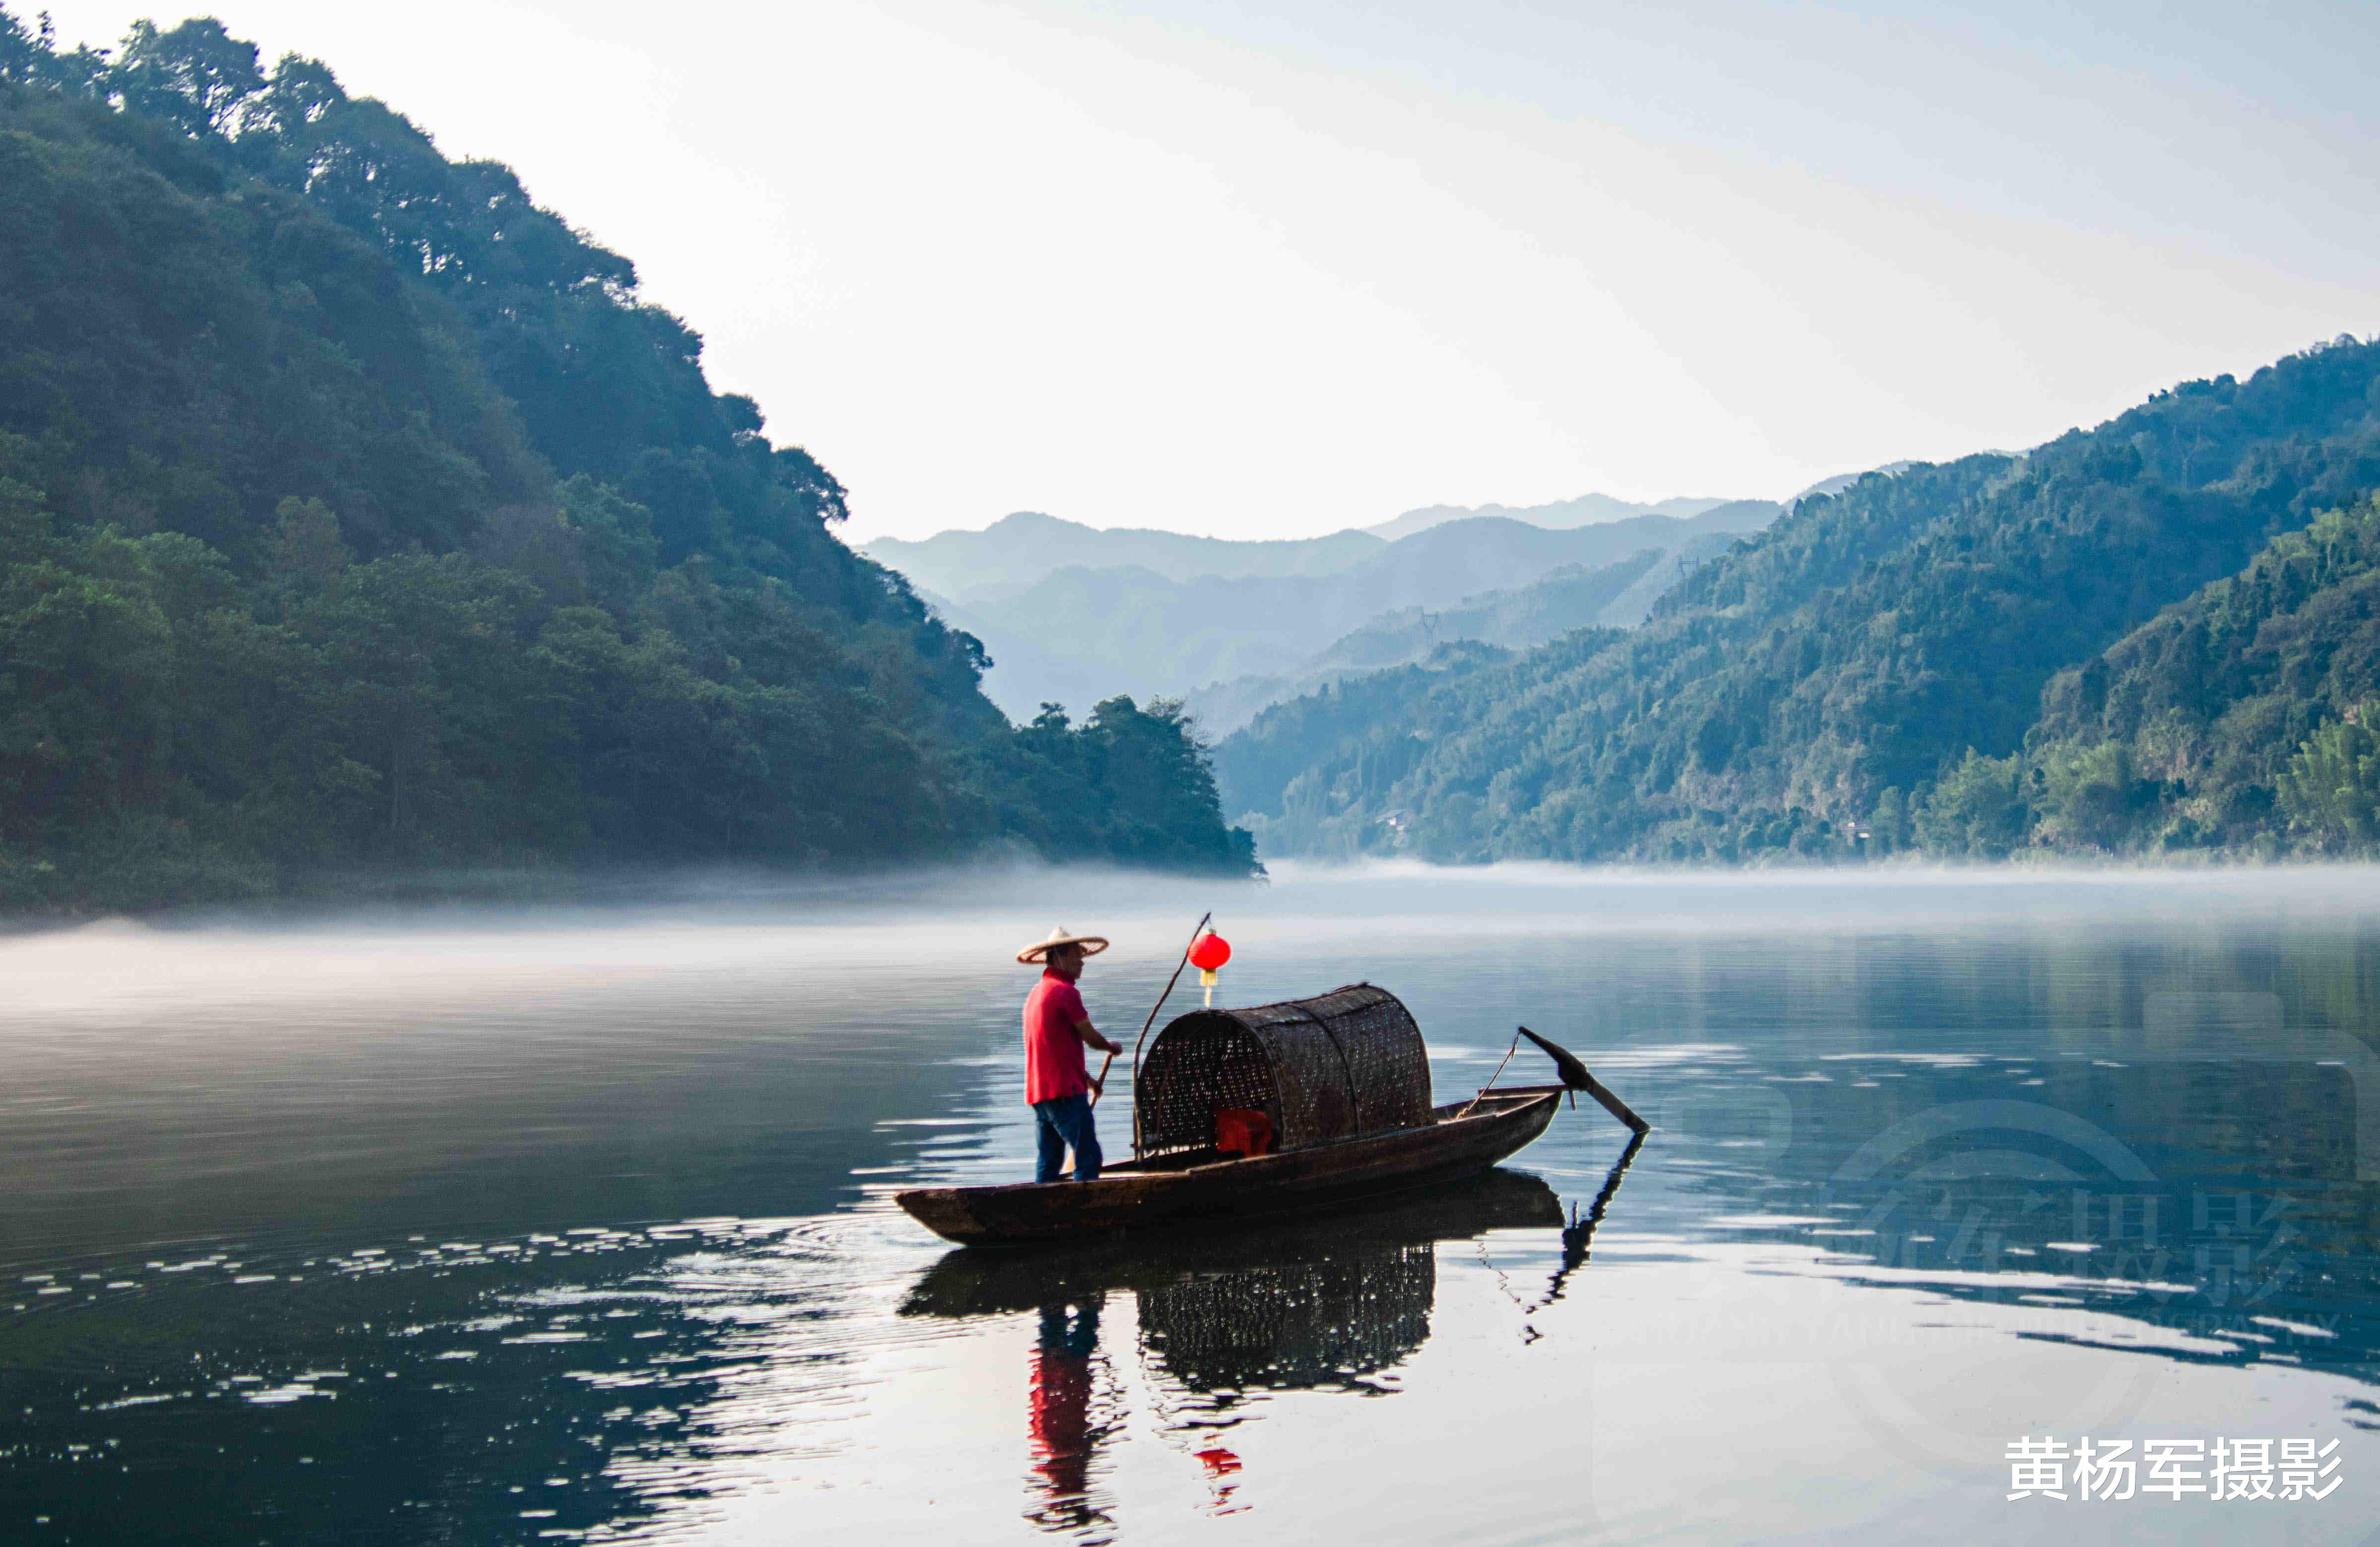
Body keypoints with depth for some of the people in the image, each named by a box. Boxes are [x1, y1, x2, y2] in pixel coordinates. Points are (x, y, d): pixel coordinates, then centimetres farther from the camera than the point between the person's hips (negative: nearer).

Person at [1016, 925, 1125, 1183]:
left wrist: (1085, 1077, 29)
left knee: (1048, 1164, 9)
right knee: (1088, 1157, -9)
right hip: (1065, 1091, -9)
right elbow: (1090, 1037, -5)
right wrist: (1112, 1047, 16)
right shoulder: (1066, 991, -11)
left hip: (1038, 1091, 9)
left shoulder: (1036, 993, 20)